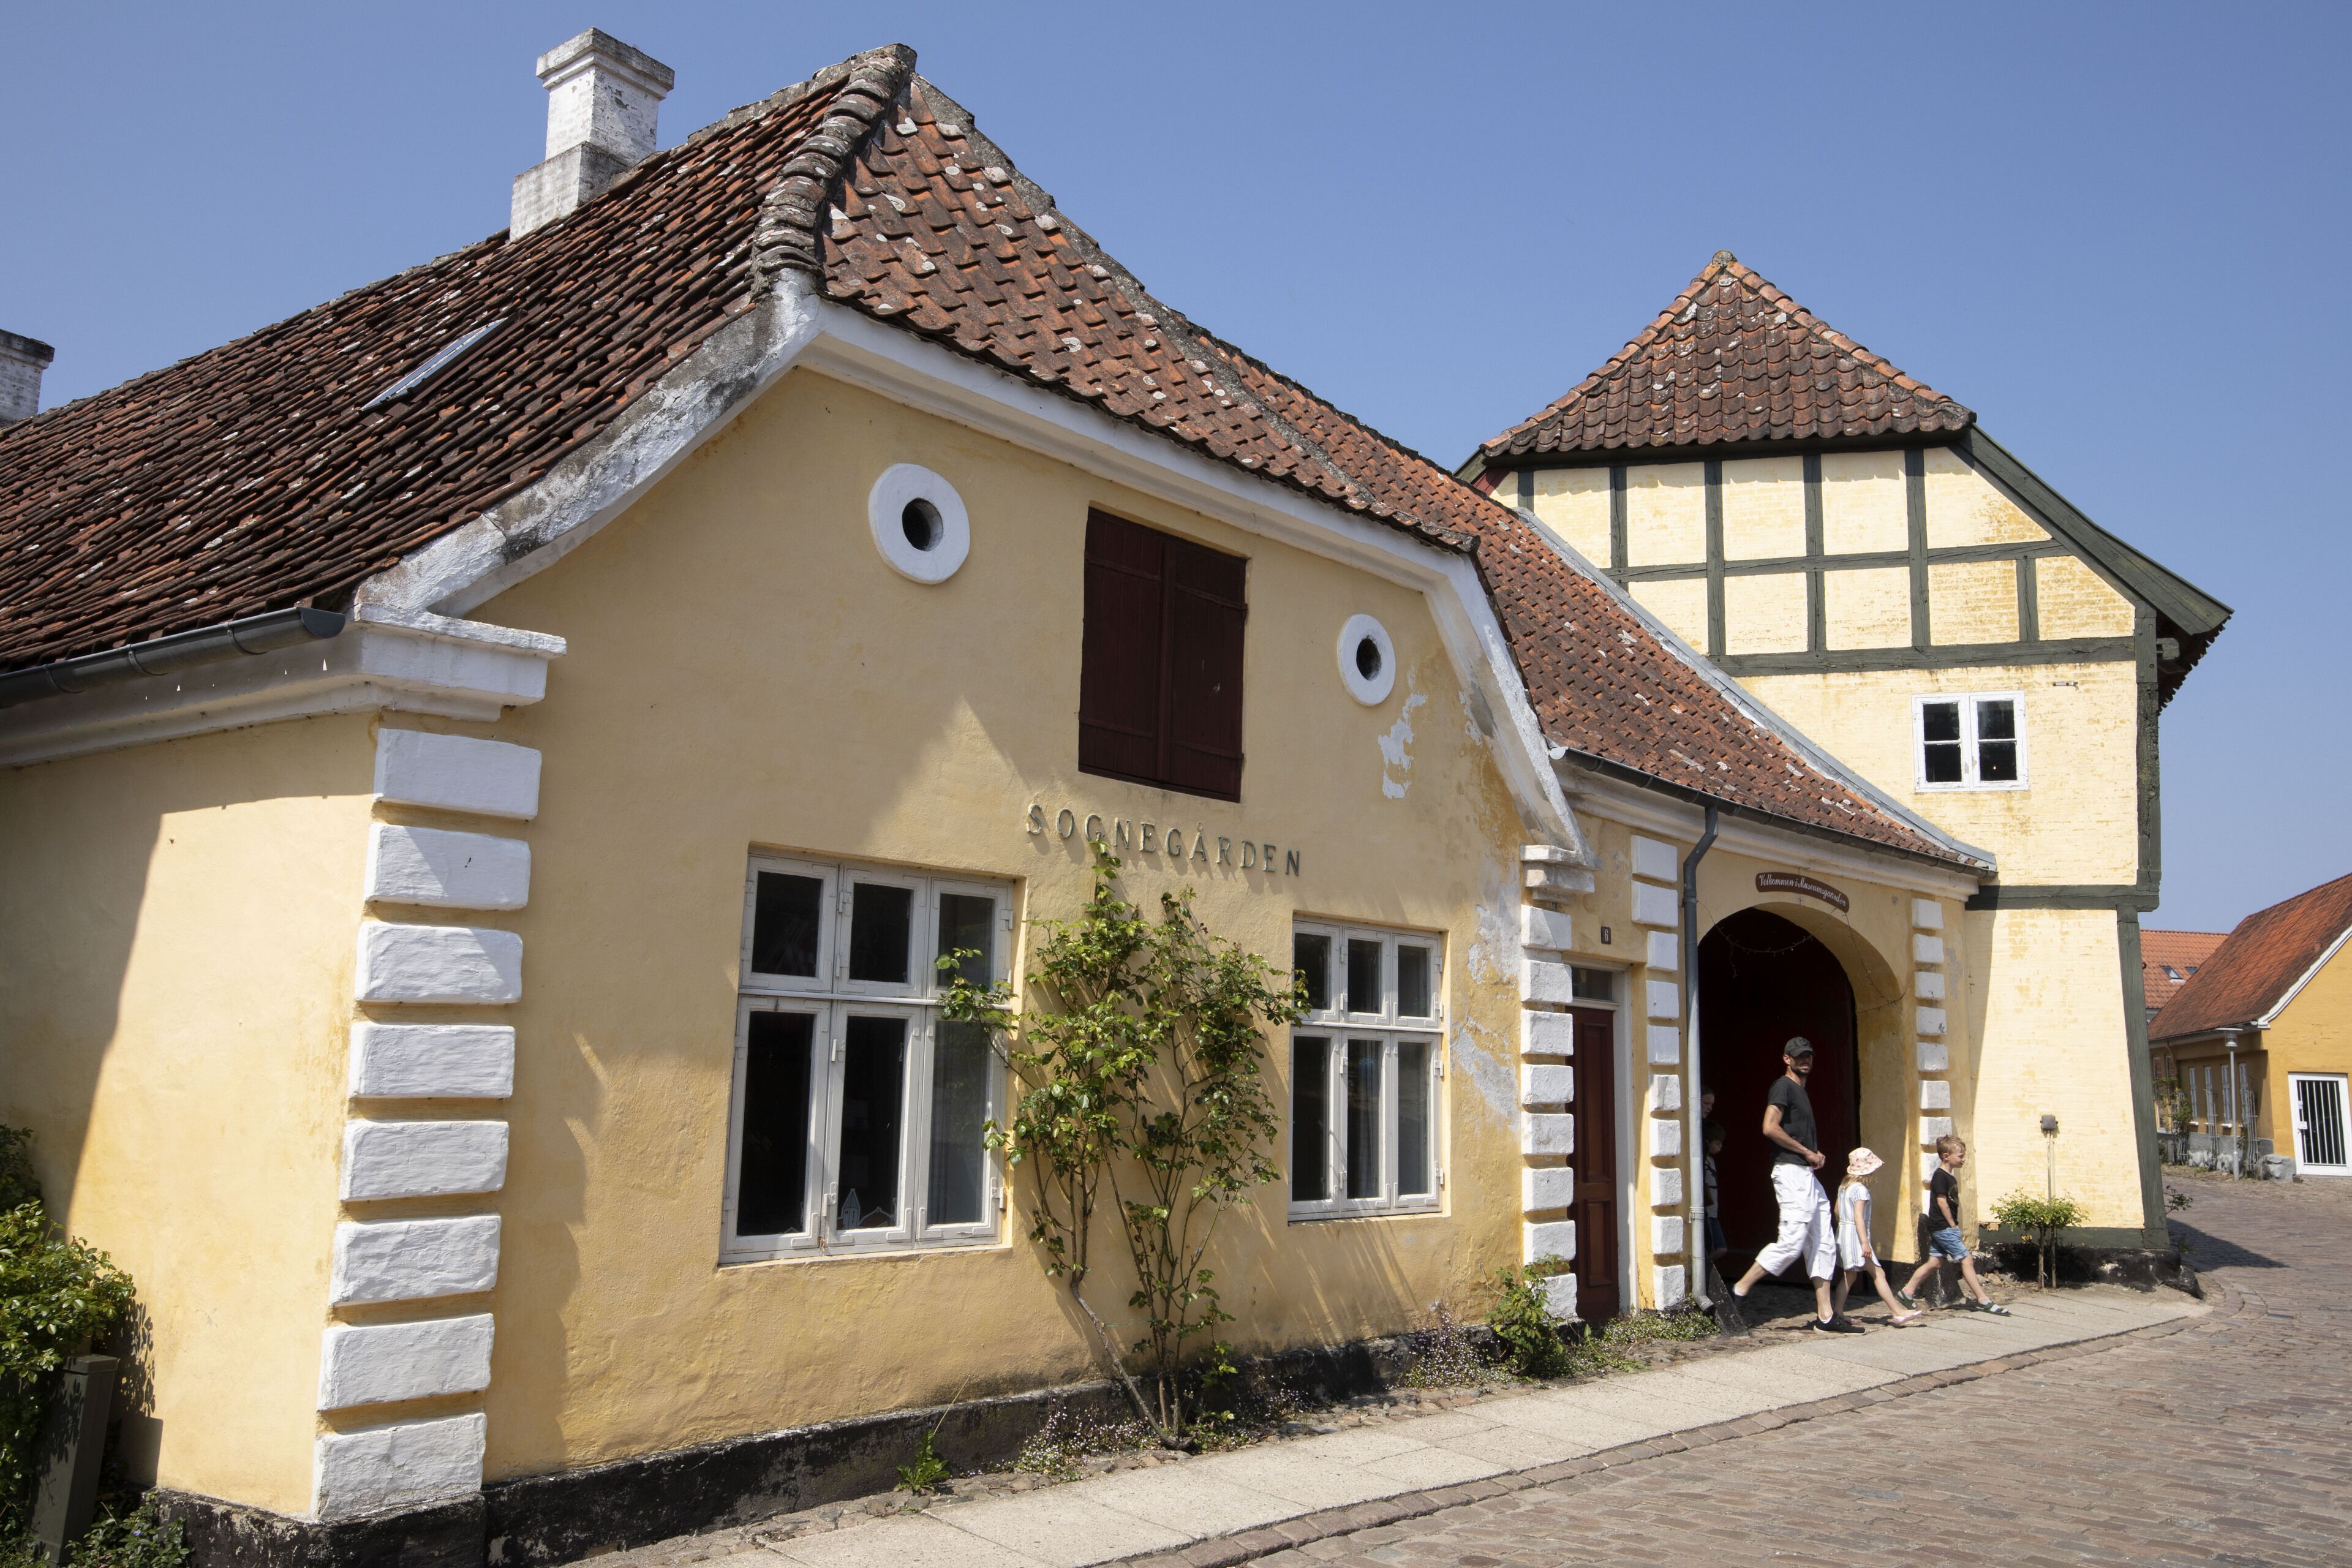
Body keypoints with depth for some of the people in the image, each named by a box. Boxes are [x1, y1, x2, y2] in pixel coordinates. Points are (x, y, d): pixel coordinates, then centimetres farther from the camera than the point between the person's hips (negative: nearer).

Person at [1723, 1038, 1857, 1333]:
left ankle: (1825, 1316, 9)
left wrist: (1815, 1155, 8)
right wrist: (1807, 1153, -13)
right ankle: (1738, 1293, -7)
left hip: (1807, 1175, 10)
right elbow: (1770, 1128, -20)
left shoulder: (1800, 1090, 22)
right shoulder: (1783, 1086, -7)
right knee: (1791, 1243, -14)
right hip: (1791, 1173, -10)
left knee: (1823, 1244, 7)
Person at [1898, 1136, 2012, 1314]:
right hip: (1943, 1226, -10)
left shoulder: (1950, 1177, 15)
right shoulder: (1941, 1176, -14)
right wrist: (1953, 1226, -12)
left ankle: (1907, 1293, 13)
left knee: (1934, 1262, 10)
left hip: (1939, 1228, 10)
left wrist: (1954, 1227, 13)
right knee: (1966, 1259, -7)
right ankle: (1984, 1301, -4)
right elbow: (1942, 1202, -16)